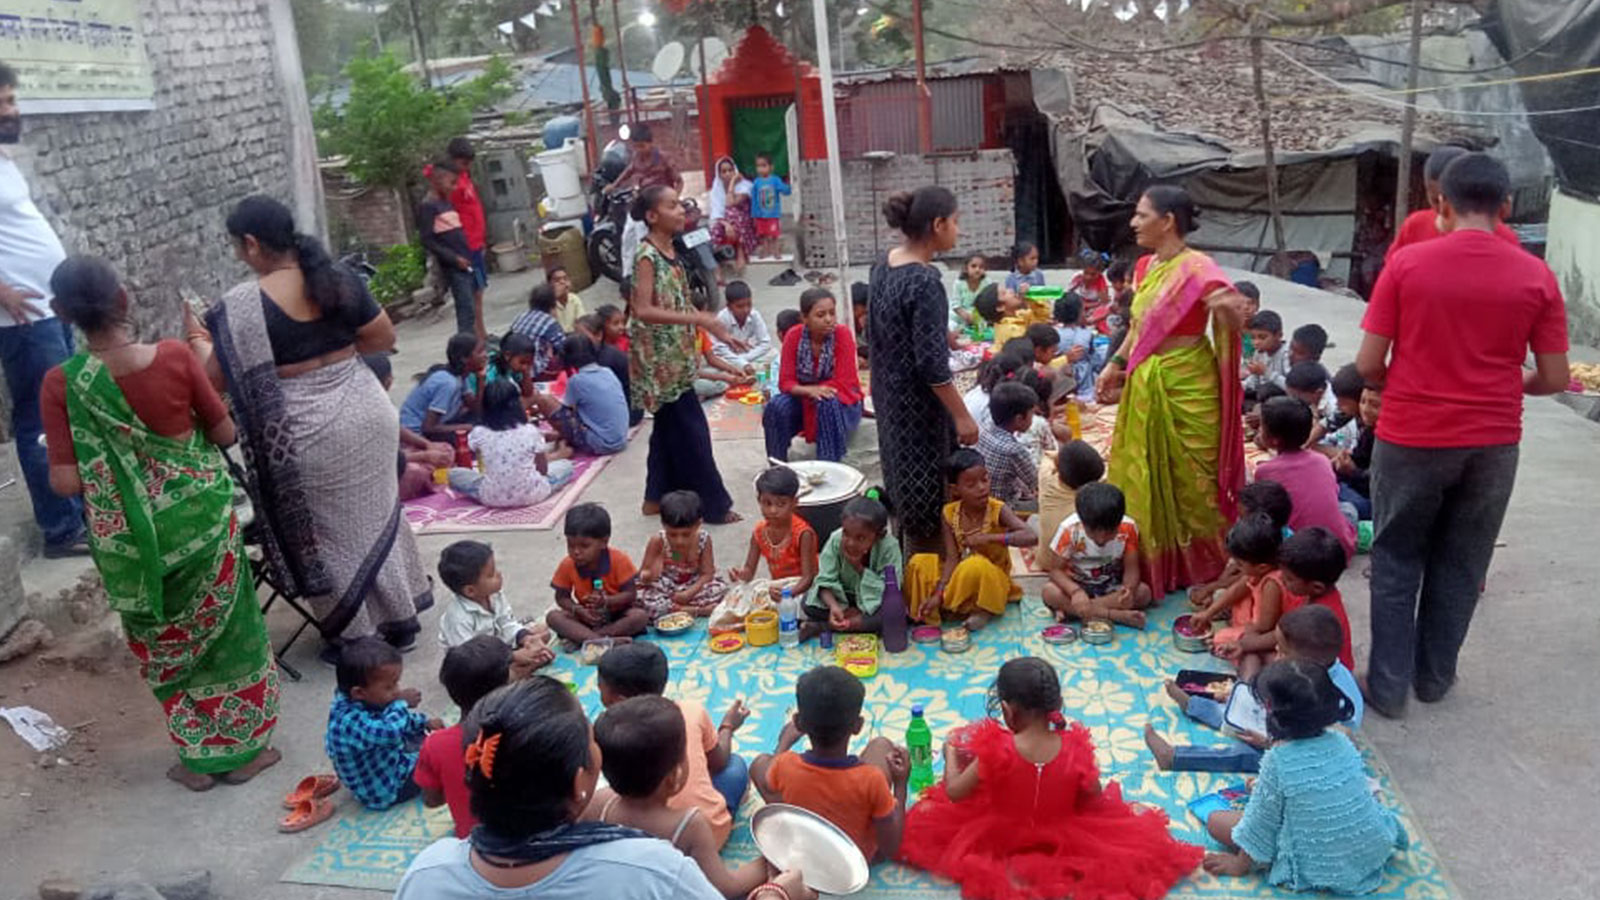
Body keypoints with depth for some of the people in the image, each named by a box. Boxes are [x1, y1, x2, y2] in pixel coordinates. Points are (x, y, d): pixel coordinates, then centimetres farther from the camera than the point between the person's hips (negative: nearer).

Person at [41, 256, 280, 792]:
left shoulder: (61, 384, -13)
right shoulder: (174, 357, -14)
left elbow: (66, 483, -13)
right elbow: (224, 433, -5)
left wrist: (57, 454, 8)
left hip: (129, 540, 1)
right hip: (200, 518, 0)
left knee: (165, 645, 19)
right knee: (227, 628, 17)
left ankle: (199, 757, 30)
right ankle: (243, 748, 27)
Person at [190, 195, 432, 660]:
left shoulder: (239, 307, -14)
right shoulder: (341, 280, -2)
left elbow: (214, 377, -9)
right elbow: (384, 338, 5)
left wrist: (197, 336, 9)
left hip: (305, 435, -5)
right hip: (365, 412, 5)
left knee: (328, 530, 11)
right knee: (375, 513, 20)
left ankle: (357, 637, 21)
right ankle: (400, 615, 33)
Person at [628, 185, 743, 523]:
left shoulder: (670, 250, 9)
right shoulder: (647, 255, -17)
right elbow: (642, 310, -25)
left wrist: (718, 331, 14)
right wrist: (696, 318, -30)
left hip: (674, 356, 9)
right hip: (658, 358, -9)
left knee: (670, 427, 16)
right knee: (691, 429, -3)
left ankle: (658, 497, 28)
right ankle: (713, 505, 6)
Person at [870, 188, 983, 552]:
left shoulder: (883, 265, 2)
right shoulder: (924, 282, -24)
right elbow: (932, 365, -25)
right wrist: (962, 416, -18)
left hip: (887, 392, 9)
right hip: (918, 401, -9)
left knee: (904, 489, 22)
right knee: (927, 507, 4)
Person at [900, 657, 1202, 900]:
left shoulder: (997, 749, -31)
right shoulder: (1074, 748, -24)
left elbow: (954, 792, -19)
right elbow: (1095, 797, -6)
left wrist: (950, 752, -2)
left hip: (1001, 835, -2)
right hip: (1062, 836, 3)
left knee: (929, 814, 18)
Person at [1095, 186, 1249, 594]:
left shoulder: (1198, 269, -15)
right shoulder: (1145, 267, 8)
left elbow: (1232, 327, -20)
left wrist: (1229, 311, -41)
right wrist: (1114, 365, 16)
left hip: (1187, 386, -7)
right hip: (1145, 385, 7)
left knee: (1189, 479, 3)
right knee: (1143, 478, 13)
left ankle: (1204, 568, 21)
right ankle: (1152, 565, 28)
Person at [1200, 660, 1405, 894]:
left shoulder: (1277, 760, -20)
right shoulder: (1343, 744, -4)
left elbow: (1260, 822, -11)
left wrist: (1240, 864, 6)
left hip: (1318, 872, -6)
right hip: (1374, 851, 6)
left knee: (1216, 821, 1)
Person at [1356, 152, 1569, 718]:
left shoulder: (1406, 264, -10)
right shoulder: (1536, 277, -5)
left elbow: (1368, 364, -9)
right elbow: (1554, 378, -2)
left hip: (1411, 439, -2)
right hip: (1492, 444, 2)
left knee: (1397, 564, 13)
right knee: (1460, 567, 16)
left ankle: (1389, 686, 16)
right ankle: (1434, 677, 29)